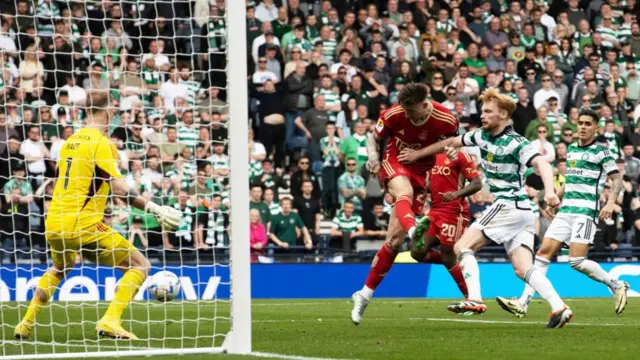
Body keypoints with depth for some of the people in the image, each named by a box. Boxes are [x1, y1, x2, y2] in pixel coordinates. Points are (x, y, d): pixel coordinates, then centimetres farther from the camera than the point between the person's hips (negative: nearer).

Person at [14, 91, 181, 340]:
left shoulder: (71, 141, 13)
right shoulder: (101, 144, -9)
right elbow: (119, 189, -18)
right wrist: (153, 208, -15)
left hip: (54, 225, 8)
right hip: (83, 225, -8)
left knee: (59, 269, 37)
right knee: (139, 266, 0)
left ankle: (27, 323, 31)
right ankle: (110, 321, -16)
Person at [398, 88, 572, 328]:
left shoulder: (514, 143, -14)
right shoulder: (482, 136, 11)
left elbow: (542, 164, -26)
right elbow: (452, 142, 25)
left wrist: (549, 191, -44)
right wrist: (418, 154, 30)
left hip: (508, 206, -8)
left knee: (463, 247, -8)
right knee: (523, 269, -3)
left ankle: (474, 300, -18)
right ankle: (558, 307, -15)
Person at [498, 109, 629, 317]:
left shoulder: (601, 151, -4)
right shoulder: (571, 149, 16)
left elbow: (617, 180, -8)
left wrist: (611, 202, -23)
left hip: (586, 212, -7)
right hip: (565, 211, 7)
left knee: (577, 261, -16)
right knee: (544, 253, -3)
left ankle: (616, 286, 5)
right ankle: (523, 303, -5)